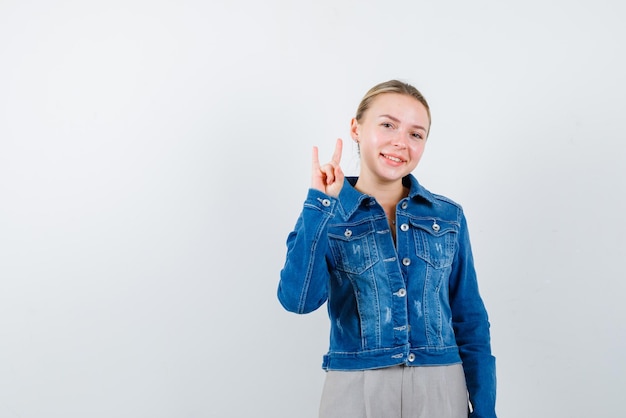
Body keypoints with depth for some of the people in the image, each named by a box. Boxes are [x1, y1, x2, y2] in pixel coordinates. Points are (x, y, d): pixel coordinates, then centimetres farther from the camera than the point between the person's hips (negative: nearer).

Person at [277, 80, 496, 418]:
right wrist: (321, 203, -17)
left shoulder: (448, 217, 4)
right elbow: (299, 298, -17)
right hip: (356, 391, -1)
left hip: (440, 389, 2)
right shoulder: (327, 216, -1)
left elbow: (470, 321, 6)